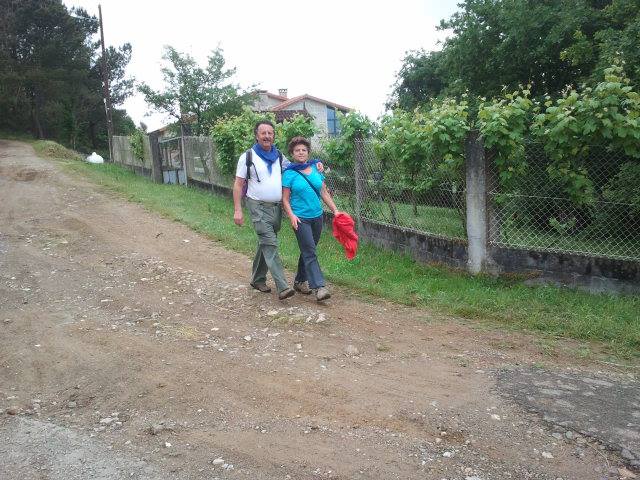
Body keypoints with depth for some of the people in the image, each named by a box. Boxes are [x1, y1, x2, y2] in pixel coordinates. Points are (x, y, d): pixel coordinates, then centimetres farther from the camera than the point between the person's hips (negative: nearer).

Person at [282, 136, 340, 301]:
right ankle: (319, 287, -13)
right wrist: (291, 215, -19)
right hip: (300, 218, -5)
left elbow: (324, 192, 12)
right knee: (310, 252, -10)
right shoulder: (289, 173, -3)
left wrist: (335, 210, 5)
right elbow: (285, 199, -4)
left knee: (308, 250, 14)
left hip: (317, 216, 5)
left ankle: (299, 281, 29)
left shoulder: (315, 169, 9)